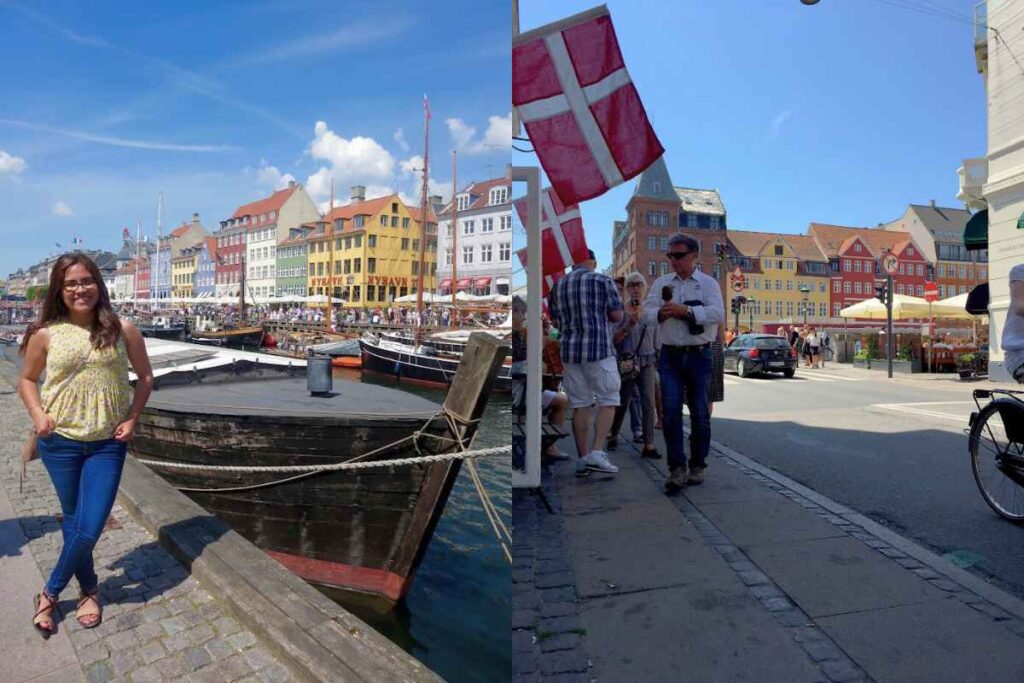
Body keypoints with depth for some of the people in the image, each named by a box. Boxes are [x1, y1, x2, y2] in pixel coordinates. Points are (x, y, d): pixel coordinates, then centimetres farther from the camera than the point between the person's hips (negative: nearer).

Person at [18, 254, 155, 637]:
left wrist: (132, 418, -4)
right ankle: (89, 590, 35)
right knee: (73, 522, 14)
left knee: (90, 528, -1)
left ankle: (50, 593, 26)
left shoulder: (122, 330, -4)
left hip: (108, 443, 0)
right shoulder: (45, 334, -4)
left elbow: (145, 376, 5)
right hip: (60, 441, 1)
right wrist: (37, 414, -8)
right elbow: (27, 380, 10)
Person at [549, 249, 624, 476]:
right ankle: (596, 453, -5)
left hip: (569, 351, 4)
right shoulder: (603, 281, -1)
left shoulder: (558, 286, 10)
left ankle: (583, 459, 11)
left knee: (580, 405, 8)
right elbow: (617, 316, -1)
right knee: (607, 402, 5)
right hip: (599, 349, -4)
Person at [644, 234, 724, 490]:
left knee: (700, 413, 5)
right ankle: (677, 468, -1)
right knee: (671, 411, -6)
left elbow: (718, 314, -10)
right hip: (670, 355, 1)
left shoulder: (708, 283, 4)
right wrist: (661, 313, -16)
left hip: (699, 355, -1)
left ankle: (697, 466, 20)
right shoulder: (661, 283, 12)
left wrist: (686, 310, -19)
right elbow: (647, 313, 5)